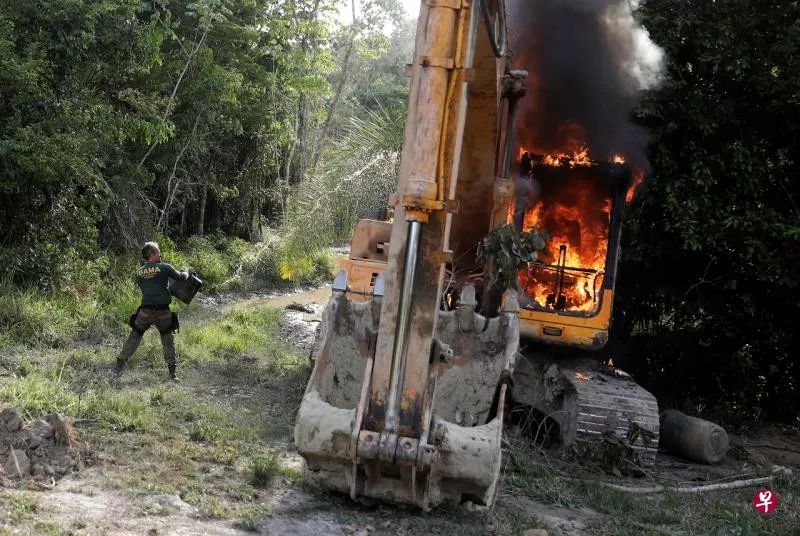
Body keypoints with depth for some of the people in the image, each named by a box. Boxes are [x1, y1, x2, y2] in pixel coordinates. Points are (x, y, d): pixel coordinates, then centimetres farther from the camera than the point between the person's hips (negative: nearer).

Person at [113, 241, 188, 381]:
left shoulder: (139, 272, 9)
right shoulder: (164, 267, -4)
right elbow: (180, 277, 2)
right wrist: (186, 272, 25)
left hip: (145, 311, 2)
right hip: (163, 312, -2)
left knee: (134, 337, 16)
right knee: (168, 342, 11)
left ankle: (119, 365, 16)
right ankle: (172, 373, 8)